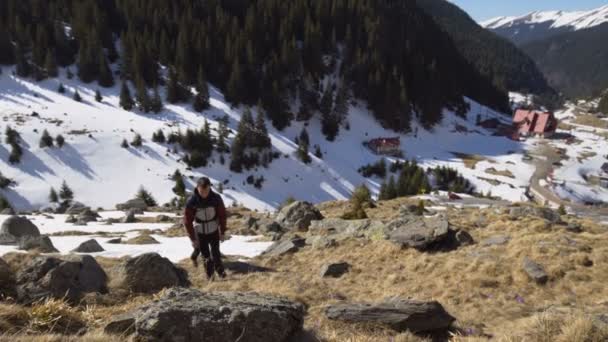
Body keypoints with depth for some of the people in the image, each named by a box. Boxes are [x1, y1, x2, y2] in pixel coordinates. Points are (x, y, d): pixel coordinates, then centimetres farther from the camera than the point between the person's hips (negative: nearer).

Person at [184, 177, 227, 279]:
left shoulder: (216, 198, -16)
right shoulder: (191, 202, -20)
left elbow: (222, 215, -3)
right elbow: (187, 221, -12)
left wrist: (222, 232, 0)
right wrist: (192, 238, -11)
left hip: (214, 232, 1)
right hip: (200, 233, -1)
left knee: (215, 254, 0)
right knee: (207, 257, 4)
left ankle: (220, 271, 23)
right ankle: (210, 277, 21)